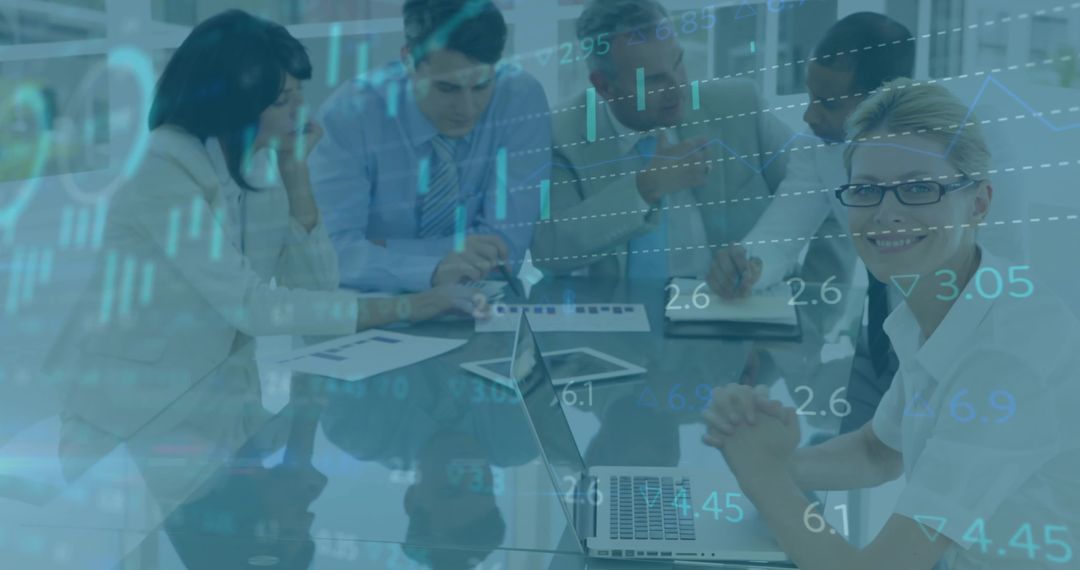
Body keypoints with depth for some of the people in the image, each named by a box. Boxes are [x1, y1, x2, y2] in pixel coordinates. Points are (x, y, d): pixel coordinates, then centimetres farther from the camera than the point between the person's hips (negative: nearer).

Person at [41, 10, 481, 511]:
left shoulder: (257, 165, 1)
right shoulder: (163, 173, -21)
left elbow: (315, 287, -4)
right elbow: (250, 305, -28)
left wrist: (296, 175, -12)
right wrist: (399, 308, -28)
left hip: (219, 400, 6)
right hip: (132, 415, -6)